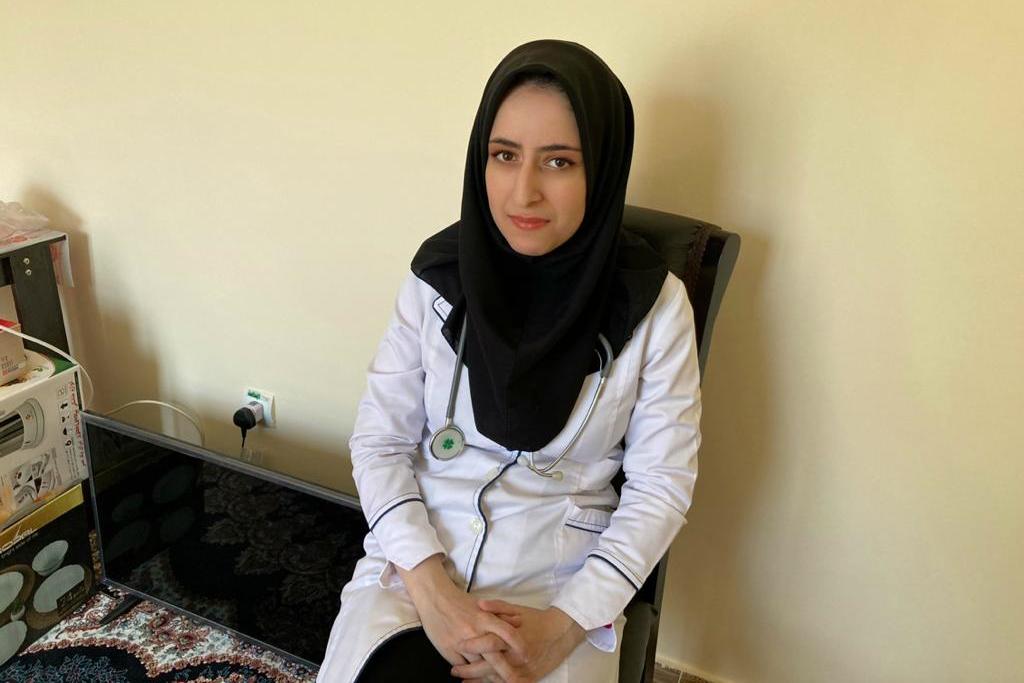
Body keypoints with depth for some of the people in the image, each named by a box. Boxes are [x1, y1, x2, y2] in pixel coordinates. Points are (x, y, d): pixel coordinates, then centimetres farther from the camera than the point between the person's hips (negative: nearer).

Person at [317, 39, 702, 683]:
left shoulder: (653, 304, -9)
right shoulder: (439, 274, -4)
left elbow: (661, 485, -4)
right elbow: (380, 442, -1)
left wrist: (566, 623, -13)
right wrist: (430, 586, -13)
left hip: (562, 581, 0)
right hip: (416, 557, 1)